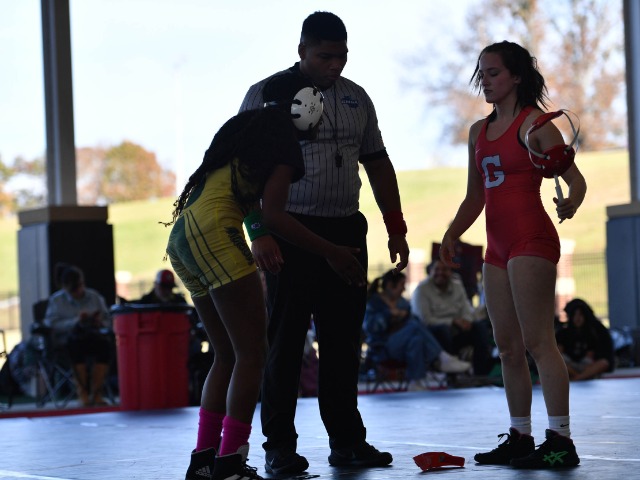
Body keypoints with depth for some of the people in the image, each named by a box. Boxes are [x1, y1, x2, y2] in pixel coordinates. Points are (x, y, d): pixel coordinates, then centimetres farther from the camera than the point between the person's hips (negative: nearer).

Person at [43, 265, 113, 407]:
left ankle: (96, 392, -31)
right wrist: (76, 322, -15)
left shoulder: (95, 297, 17)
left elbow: (108, 321, 17)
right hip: (65, 338, -2)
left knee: (105, 341, -33)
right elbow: (50, 324, -3)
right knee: (76, 341, -39)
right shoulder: (56, 300, 11)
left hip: (93, 334, 2)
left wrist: (100, 323, -7)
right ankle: (83, 393, -31)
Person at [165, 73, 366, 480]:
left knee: (227, 354, 15)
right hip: (214, 232, -9)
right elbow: (272, 215, -9)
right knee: (252, 352, -6)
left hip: (181, 236, 9)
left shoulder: (245, 126, 24)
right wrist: (330, 252, -4)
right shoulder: (283, 141, -2)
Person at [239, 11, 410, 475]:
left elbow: (377, 163, 18)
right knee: (286, 340, -2)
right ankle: (280, 446, 3)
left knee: (343, 340, 8)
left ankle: (347, 440, 15)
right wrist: (260, 232, -16)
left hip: (346, 229, 5)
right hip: (292, 232, -4)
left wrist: (396, 228, 13)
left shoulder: (356, 97, 12)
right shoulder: (267, 95, -3)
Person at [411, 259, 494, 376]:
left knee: (480, 326, -16)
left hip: (456, 332, 6)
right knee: (442, 329, -38)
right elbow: (425, 320, -18)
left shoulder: (457, 286, 12)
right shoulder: (421, 290, -8)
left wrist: (466, 321, -18)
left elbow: (467, 309, 7)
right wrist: (453, 321, -20)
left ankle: (482, 373, -18)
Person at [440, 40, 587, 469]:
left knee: (538, 341, -12)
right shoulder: (479, 131, 15)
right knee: (508, 347, 9)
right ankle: (520, 437, 15)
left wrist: (570, 204, -37)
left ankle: (561, 441, -12)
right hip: (498, 247, 8)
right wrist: (453, 234, 9)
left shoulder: (535, 122, -6)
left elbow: (575, 177, -16)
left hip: (532, 241, -8)